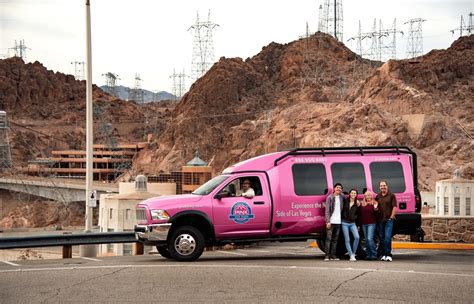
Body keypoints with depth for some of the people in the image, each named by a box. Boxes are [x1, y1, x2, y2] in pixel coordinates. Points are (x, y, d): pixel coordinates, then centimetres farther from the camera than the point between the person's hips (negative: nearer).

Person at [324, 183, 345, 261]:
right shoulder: (330, 197, -2)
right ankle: (327, 255, -3)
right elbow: (327, 210, -5)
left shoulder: (342, 197, 10)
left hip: (338, 222, 4)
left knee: (335, 239, 7)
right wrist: (328, 221, -12)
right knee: (329, 238, -5)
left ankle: (333, 255, 11)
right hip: (331, 221, -4)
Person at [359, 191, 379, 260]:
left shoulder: (374, 203, -2)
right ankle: (368, 255, 13)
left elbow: (377, 214, -7)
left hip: (371, 223, -6)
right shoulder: (362, 204, 12)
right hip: (364, 224, 6)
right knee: (366, 240, 8)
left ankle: (374, 255, -9)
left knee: (370, 239, -15)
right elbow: (360, 213, 16)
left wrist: (375, 208, -23)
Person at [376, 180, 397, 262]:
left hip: (388, 219, -5)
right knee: (382, 238, 7)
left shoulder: (391, 195, 1)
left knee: (387, 237, -13)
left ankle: (388, 255, -12)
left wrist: (391, 217, -9)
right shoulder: (378, 196, 13)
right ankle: (384, 254, 14)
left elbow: (394, 207, -3)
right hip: (380, 220, 5)